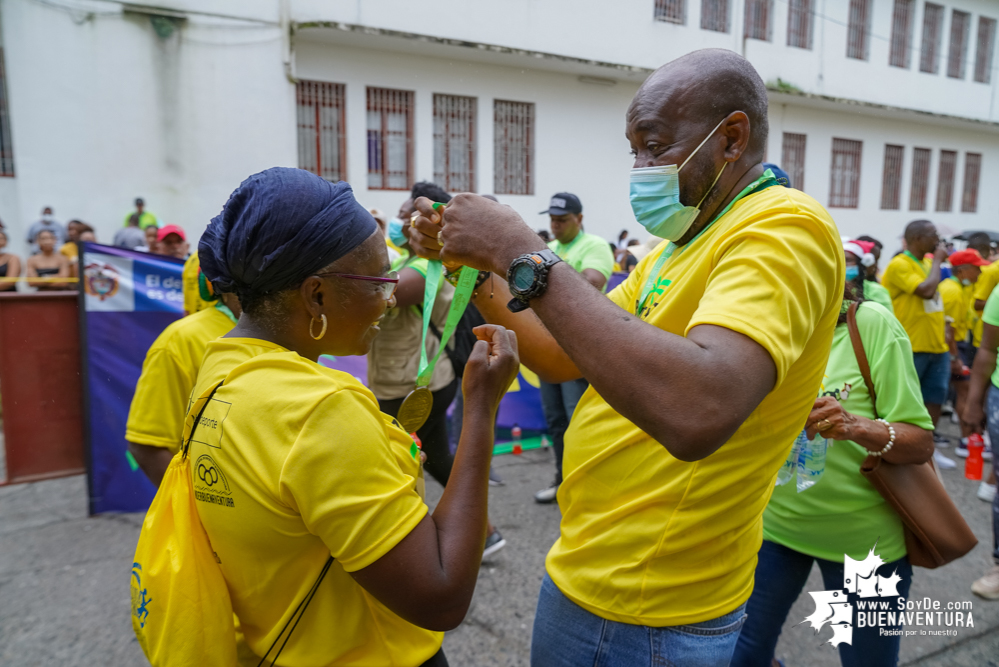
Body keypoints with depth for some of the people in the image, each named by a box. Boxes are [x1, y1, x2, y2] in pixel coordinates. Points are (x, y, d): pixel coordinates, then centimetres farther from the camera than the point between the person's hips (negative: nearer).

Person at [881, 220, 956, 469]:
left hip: (937, 345, 8)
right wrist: (937, 261, -13)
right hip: (911, 346, -8)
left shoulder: (928, 263, 12)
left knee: (936, 396, 12)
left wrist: (942, 324, 14)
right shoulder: (899, 264, -14)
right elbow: (926, 290, -25)